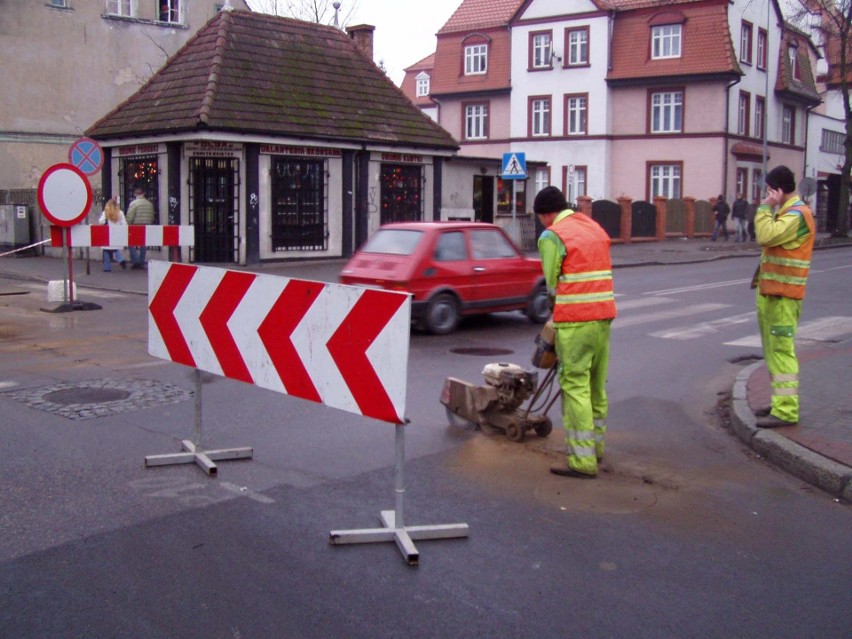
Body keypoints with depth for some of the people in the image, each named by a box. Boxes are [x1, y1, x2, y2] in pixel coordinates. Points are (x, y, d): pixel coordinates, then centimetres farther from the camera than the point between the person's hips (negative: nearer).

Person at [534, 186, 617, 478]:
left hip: (575, 321, -8)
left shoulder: (551, 236, -7)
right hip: (604, 314, 8)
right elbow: (600, 272, 14)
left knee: (575, 386, -4)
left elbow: (553, 282, -4)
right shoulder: (595, 227, 16)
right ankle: (595, 445, 31)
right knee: (597, 383, 17)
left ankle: (582, 460, -3)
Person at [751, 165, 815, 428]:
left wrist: (765, 207, -17)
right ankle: (782, 401, 24)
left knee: (782, 350, -11)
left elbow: (767, 237, -28)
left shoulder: (797, 214, -15)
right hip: (770, 292, 11)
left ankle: (786, 410, -10)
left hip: (783, 295, -11)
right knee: (774, 349, 15)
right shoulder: (785, 213, 19)